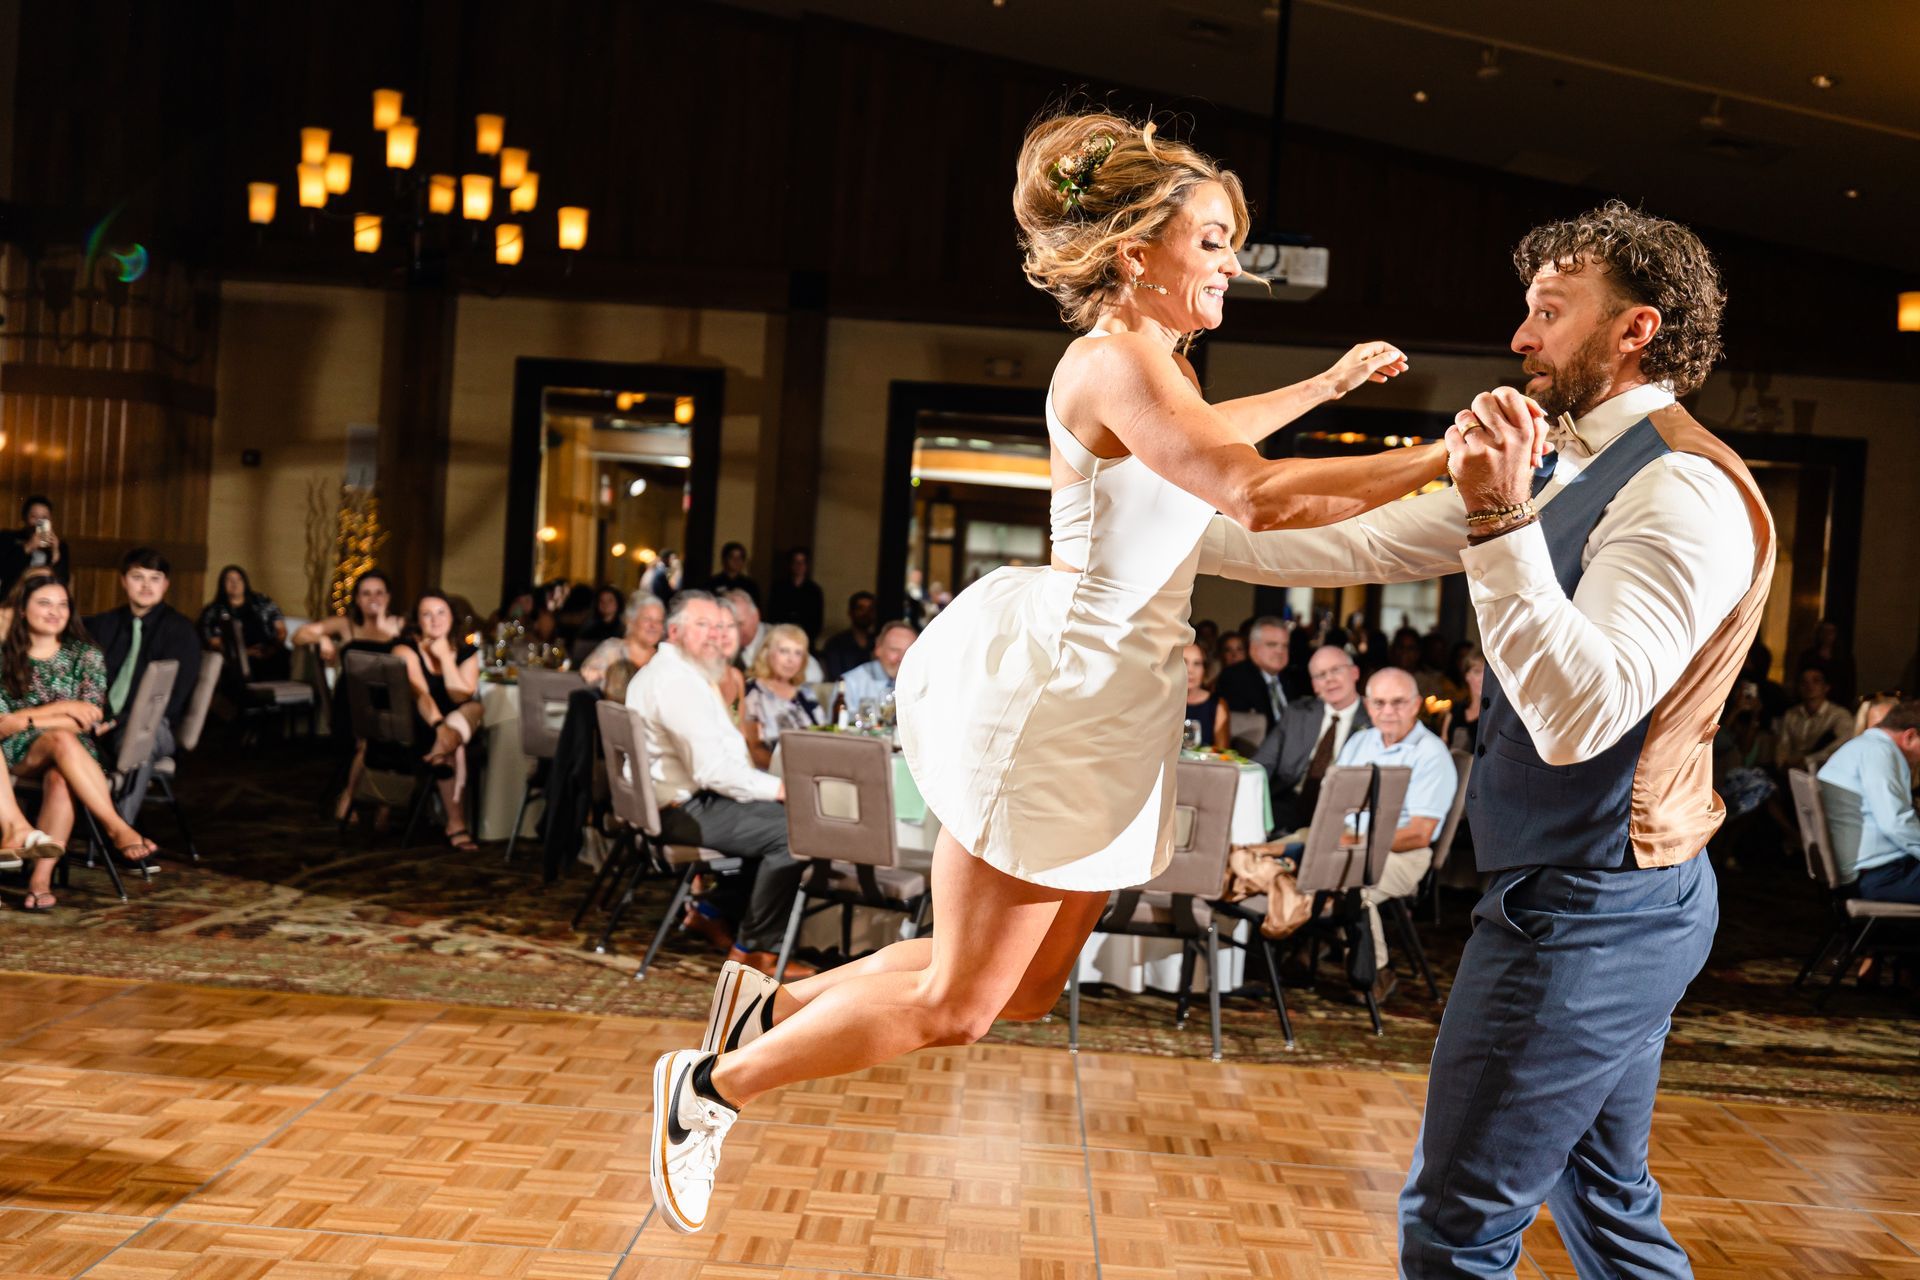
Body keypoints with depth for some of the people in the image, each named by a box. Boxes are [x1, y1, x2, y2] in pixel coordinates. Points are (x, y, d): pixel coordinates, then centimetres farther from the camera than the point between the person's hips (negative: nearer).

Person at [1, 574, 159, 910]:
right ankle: (119, 829, -40)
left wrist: (28, 720, -9)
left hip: (73, 752, 1)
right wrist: (62, 708, -10)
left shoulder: (86, 656, 9)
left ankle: (41, 877, -42)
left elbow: (90, 720, -2)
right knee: (61, 740, -36)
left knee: (60, 781, -37)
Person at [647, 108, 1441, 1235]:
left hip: (1112, 707, 11)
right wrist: (1446, 459, -30)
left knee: (1030, 985, 16)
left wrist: (1325, 386, 39)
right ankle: (712, 1088, 16)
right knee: (955, 1002, -2)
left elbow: (1195, 440, 38)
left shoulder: (1149, 359, 15)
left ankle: (774, 1005, 27)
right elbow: (1257, 493, -30)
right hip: (1060, 691, -11)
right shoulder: (1119, 359, -17)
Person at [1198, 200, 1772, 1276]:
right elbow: (1363, 544, 12)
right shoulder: (1574, 471, 13)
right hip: (1612, 901, 10)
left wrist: (1500, 519, -34)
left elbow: (1579, 716, -29)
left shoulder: (1683, 491, -18)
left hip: (1588, 911, -10)